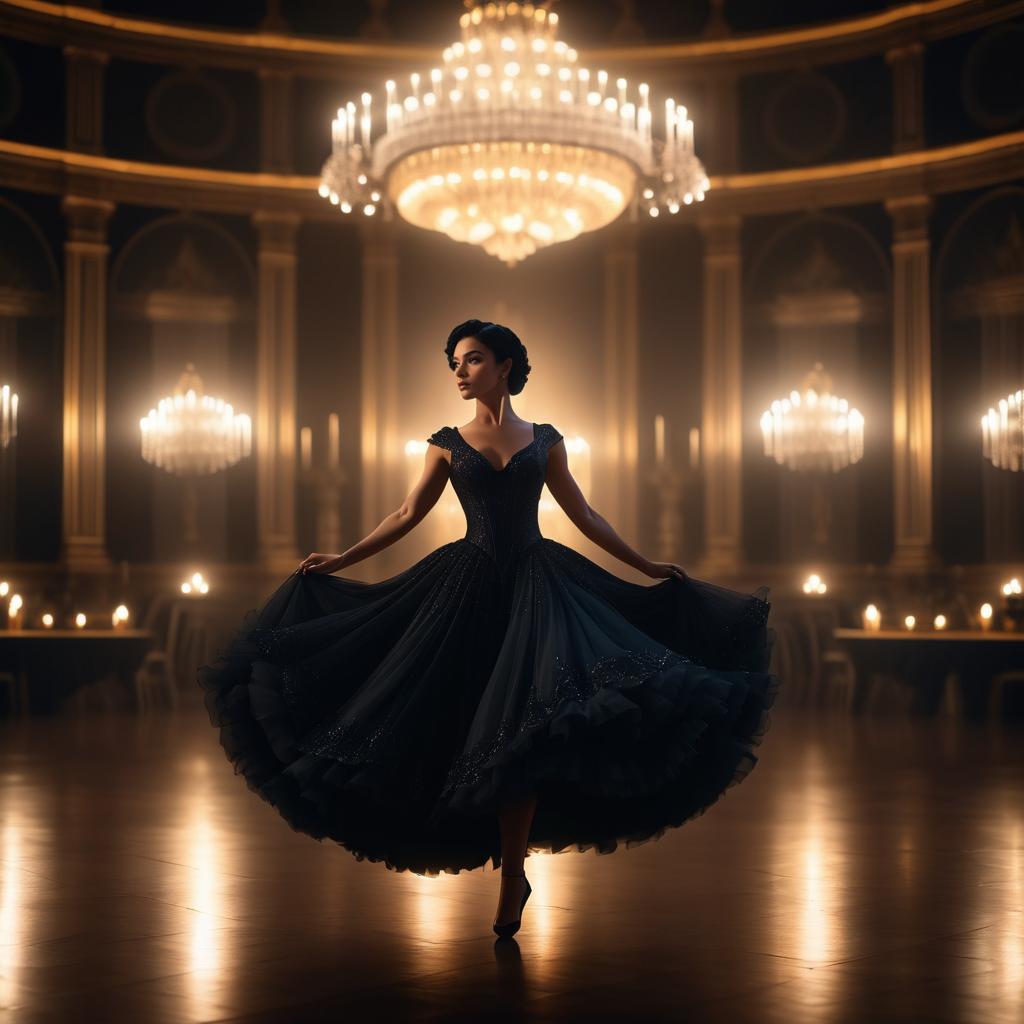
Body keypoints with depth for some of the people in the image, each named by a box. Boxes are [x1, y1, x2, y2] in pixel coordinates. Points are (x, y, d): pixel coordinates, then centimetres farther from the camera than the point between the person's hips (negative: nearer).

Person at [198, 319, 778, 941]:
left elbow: (584, 516, 13)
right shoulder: (448, 443, 8)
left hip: (536, 581, -1)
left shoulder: (545, 440, 8)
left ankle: (511, 880, -3)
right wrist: (343, 561, 7)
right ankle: (515, 870, 14)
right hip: (471, 585, 1)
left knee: (522, 728, -12)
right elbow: (409, 515, 11)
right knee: (466, 718, -3)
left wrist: (647, 567, 13)